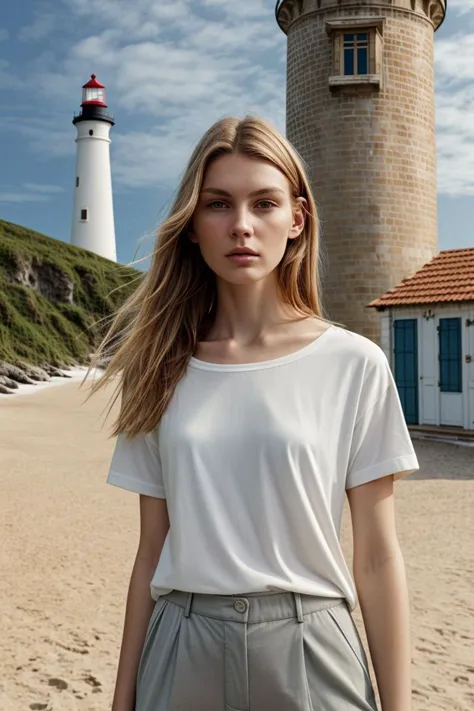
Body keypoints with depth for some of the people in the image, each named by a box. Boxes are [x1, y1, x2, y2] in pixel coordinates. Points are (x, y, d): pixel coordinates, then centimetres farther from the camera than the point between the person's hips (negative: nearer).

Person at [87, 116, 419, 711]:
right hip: (182, 655, 2)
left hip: (310, 648, -1)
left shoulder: (355, 365, -8)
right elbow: (151, 551, 3)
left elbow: (377, 558, -5)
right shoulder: (162, 369, 0)